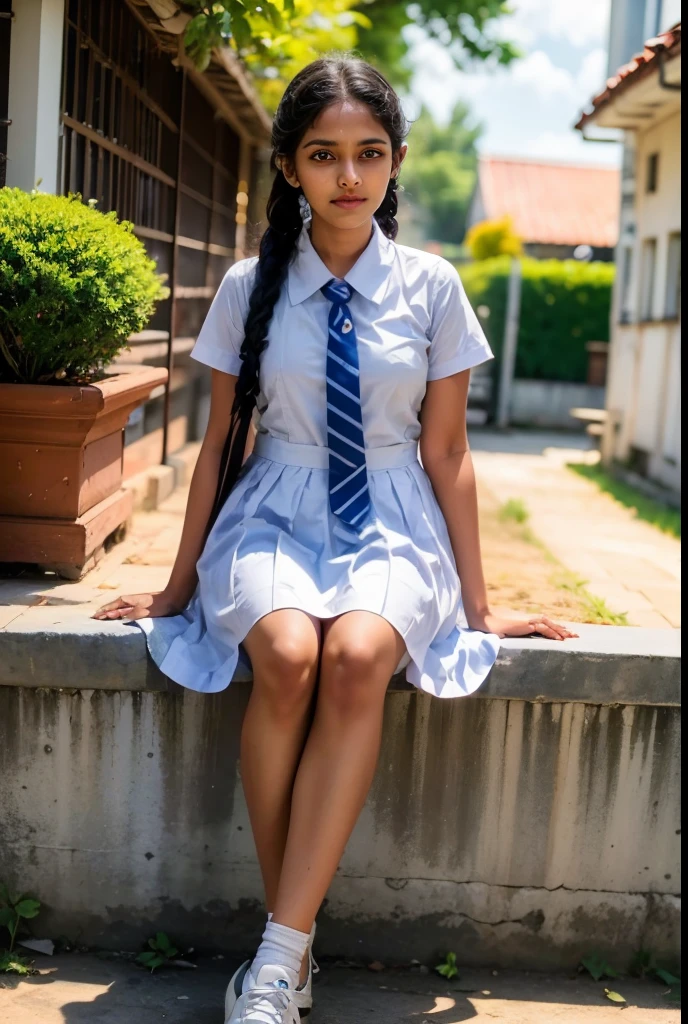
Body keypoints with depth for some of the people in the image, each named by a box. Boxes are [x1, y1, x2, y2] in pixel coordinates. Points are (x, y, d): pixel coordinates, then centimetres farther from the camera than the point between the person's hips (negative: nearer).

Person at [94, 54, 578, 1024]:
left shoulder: (431, 287, 3)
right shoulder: (251, 286, 3)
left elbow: (447, 452, 6)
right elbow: (223, 442, 8)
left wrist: (478, 604, 7)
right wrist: (181, 582, 12)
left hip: (390, 523, 0)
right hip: (275, 514, 0)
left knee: (358, 656, -34)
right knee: (287, 654, -33)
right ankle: (292, 937, -19)